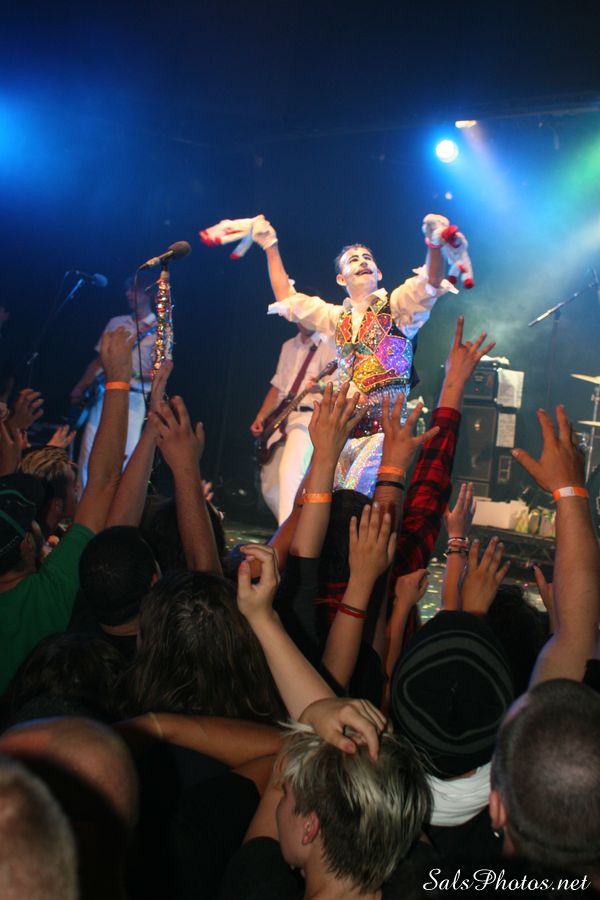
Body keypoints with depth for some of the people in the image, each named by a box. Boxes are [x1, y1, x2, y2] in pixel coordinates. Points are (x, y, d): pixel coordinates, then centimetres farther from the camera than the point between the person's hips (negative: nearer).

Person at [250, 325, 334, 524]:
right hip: (281, 419, 8)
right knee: (269, 486, 9)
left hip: (308, 416, -8)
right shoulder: (288, 346, 18)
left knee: (288, 472, -29)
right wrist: (261, 416, 13)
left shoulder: (328, 346, -3)